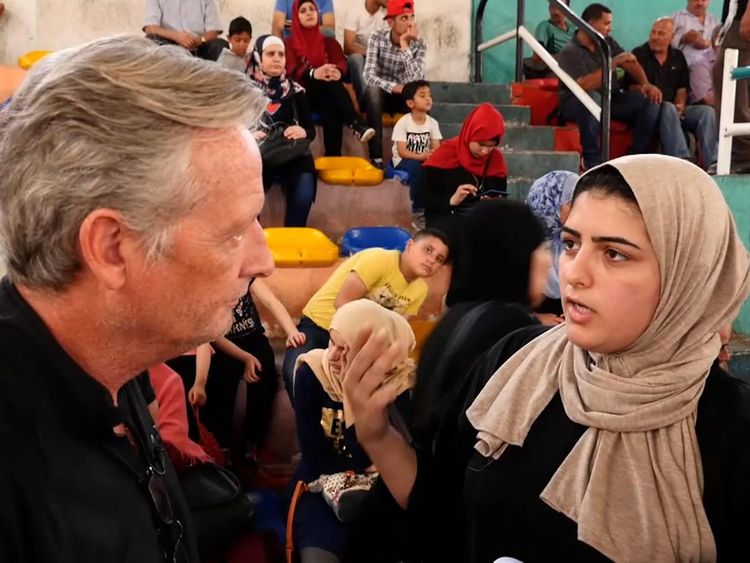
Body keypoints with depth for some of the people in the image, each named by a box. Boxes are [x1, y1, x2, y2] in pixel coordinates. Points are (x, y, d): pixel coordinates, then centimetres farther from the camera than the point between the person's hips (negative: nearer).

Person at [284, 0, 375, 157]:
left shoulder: (329, 42, 21)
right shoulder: (289, 43, 13)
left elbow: (341, 62, -1)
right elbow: (291, 70, -9)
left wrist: (337, 72, -30)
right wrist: (314, 73, -34)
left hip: (328, 95, 3)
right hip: (303, 94, -3)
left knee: (332, 93, -36)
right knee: (331, 84, -35)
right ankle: (356, 125, -51)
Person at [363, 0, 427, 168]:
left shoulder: (419, 44, -9)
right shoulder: (377, 38, -12)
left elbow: (416, 82, -24)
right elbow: (369, 76, -24)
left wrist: (405, 46, -27)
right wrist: (394, 87, -38)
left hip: (403, 97, 1)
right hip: (378, 95, -1)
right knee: (373, 90, -36)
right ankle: (376, 157, -38)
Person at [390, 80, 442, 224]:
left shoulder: (432, 122, -1)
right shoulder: (403, 122, -14)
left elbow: (436, 148, -8)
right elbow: (401, 152, -19)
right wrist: (421, 156, -35)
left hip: (424, 159, 4)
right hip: (403, 161, -4)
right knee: (417, 167, -37)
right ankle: (418, 207, -21)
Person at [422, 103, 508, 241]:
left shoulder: (496, 158, 6)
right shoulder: (446, 154, -5)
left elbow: (501, 198, 16)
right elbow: (426, 200, -5)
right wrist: (452, 200, -24)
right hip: (445, 217, -4)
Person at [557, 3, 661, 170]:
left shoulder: (608, 42, 8)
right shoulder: (570, 52, -15)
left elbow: (631, 63, 5)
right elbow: (585, 85, -29)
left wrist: (646, 84, -15)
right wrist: (613, 62, -26)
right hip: (576, 104, -7)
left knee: (651, 99, -12)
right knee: (592, 98, -41)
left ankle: (637, 156, -7)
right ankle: (592, 159, -29)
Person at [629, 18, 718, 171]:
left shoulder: (678, 57, 15)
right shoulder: (639, 55, 0)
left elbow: (682, 89, 16)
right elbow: (636, 89, -9)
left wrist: (680, 105, -7)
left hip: (674, 108, 6)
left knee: (707, 111, -17)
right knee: (668, 109, -37)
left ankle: (712, 162, -30)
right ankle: (682, 159, -47)